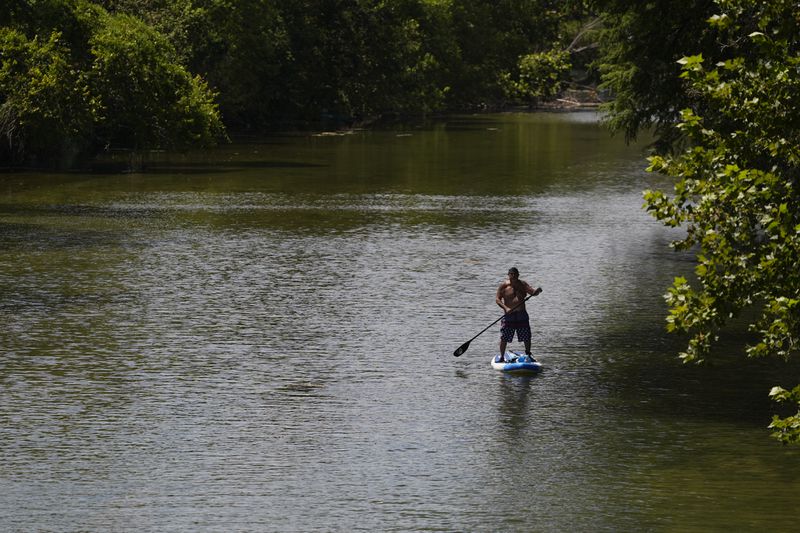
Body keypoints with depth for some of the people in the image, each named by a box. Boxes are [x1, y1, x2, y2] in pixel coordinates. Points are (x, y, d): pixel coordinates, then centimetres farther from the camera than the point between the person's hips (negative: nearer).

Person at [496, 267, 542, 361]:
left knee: (527, 337, 8)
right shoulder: (503, 286, -2)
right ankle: (502, 357, 11)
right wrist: (505, 308, -20)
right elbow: (497, 299, -5)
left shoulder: (523, 284, 6)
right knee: (504, 338, -3)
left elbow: (532, 292, -5)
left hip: (522, 315, 3)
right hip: (509, 315, -3)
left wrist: (537, 291, -29)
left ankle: (528, 355, 27)